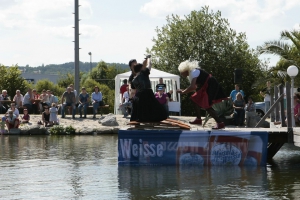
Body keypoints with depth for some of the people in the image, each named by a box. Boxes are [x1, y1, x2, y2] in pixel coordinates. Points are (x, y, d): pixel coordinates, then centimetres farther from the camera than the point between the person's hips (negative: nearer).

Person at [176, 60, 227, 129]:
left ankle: (220, 123, -18)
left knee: (207, 106, -16)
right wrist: (184, 91, 13)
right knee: (197, 100, 18)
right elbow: (194, 87, 24)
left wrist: (183, 92, -15)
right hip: (207, 87, 11)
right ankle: (198, 119, 24)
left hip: (211, 86, -11)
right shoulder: (191, 73, 15)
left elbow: (192, 87, -27)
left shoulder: (193, 72, -16)